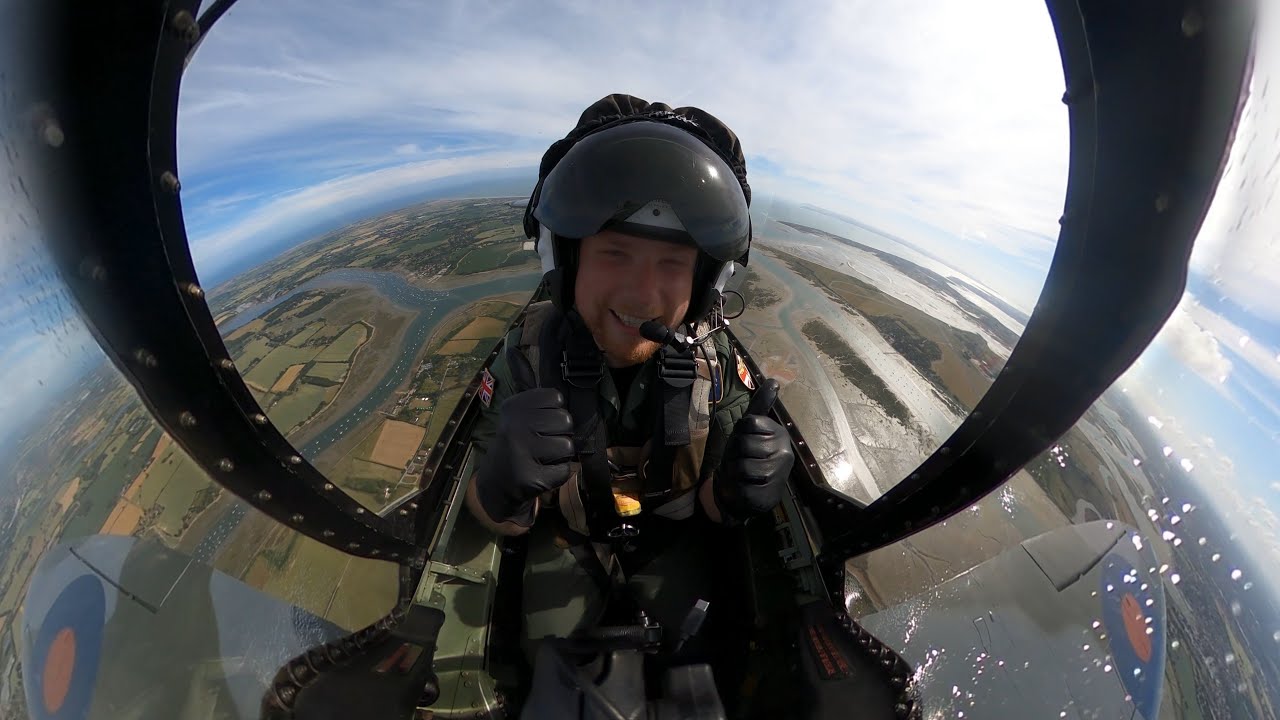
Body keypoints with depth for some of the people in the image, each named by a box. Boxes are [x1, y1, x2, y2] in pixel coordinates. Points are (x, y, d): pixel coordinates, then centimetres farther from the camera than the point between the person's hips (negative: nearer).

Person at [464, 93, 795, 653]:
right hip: (567, 542, 0)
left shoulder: (716, 361, -24)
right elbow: (495, 519, -21)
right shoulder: (531, 352, -28)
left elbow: (712, 507, -14)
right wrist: (504, 488, -47)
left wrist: (736, 492, -40)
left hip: (669, 541, 1)